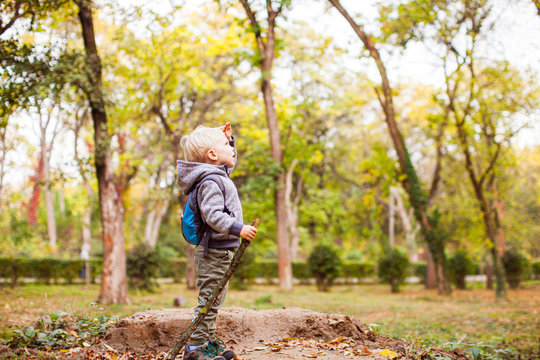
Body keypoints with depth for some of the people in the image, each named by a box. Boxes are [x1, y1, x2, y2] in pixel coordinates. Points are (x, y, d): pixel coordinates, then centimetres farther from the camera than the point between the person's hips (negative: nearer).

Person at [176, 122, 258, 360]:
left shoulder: (219, 175, 14)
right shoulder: (210, 182, -18)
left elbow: (230, 161, 37)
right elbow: (212, 215, -28)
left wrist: (229, 137, 25)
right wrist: (238, 228, -35)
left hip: (221, 251, 11)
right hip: (214, 251, -11)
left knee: (215, 299, 17)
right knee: (210, 299, -6)